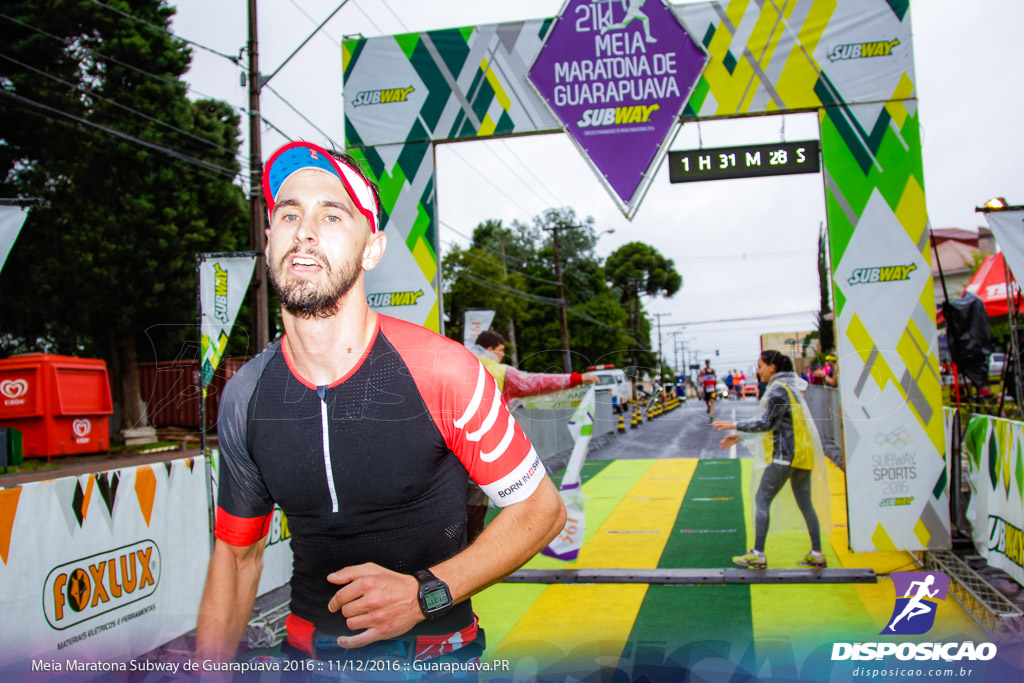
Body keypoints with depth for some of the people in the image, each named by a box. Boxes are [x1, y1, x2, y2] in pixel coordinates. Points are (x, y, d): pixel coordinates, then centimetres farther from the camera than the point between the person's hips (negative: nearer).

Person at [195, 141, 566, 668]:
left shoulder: (443, 371, -21)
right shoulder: (245, 396, -7)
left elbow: (541, 508, -13)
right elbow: (236, 552, 4)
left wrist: (427, 592, -22)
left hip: (433, 649, -3)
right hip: (306, 649, 4)